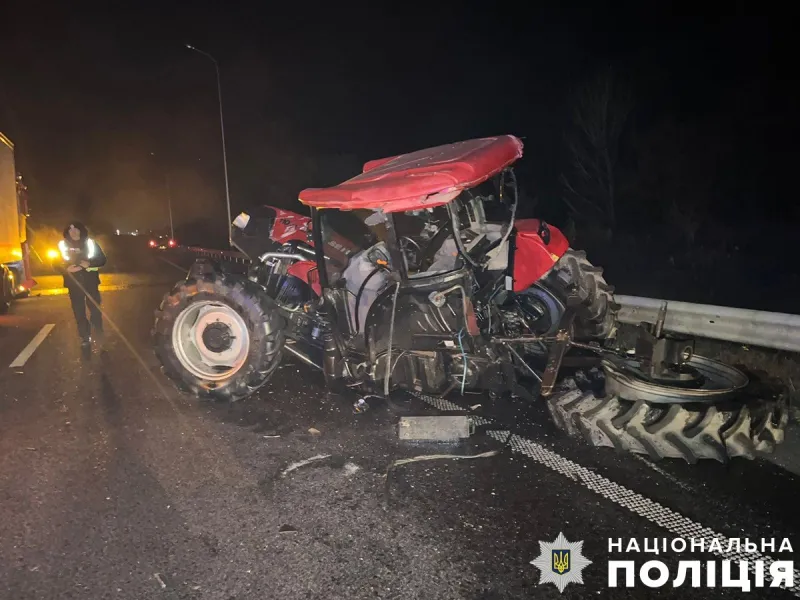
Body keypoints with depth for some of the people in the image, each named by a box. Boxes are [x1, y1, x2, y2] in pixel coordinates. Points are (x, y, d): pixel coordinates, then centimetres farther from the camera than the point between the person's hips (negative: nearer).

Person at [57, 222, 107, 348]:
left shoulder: (90, 243, 4)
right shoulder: (63, 245, 7)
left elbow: (102, 260, 0)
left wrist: (89, 263, -17)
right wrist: (67, 268, -15)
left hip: (90, 281, -1)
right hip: (74, 283, 2)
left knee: (95, 309, -4)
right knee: (79, 311, 4)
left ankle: (99, 336, 7)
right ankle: (85, 337, 14)